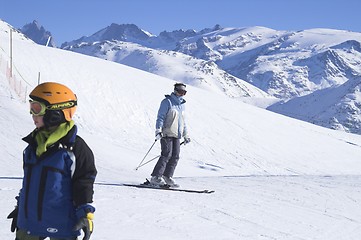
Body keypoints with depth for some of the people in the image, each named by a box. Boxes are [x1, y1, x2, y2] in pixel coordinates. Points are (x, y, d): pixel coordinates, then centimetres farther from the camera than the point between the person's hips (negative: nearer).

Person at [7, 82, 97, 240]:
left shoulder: (75, 147, -13)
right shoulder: (33, 142, 9)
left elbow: (84, 183, -10)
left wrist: (86, 214, -13)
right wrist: (19, 208, 22)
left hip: (61, 226, -7)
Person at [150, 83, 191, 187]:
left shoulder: (181, 104, 18)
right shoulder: (167, 102, -5)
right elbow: (160, 117, -9)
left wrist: (186, 135, 25)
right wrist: (158, 130, -19)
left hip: (177, 135, 8)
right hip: (167, 133, -7)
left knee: (175, 157, 1)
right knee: (166, 155, -14)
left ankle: (167, 177, 8)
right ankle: (155, 177, -12)